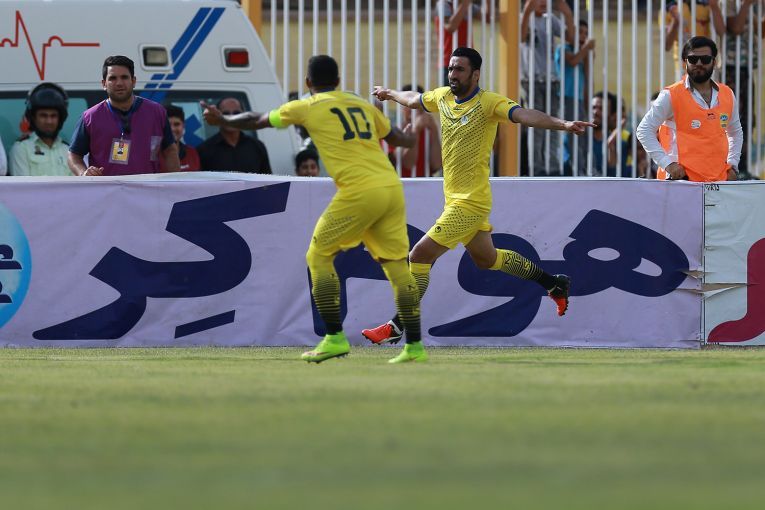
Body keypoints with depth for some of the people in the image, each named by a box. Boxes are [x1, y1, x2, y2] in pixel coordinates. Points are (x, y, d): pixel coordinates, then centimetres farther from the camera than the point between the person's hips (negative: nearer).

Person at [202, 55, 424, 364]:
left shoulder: (307, 108, 8)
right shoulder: (362, 105, 21)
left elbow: (257, 121, 22)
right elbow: (397, 137, 33)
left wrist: (223, 120, 41)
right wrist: (410, 137, 58)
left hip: (359, 192, -5)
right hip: (392, 188, 5)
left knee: (318, 256, 8)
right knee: (396, 264, 8)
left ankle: (335, 337, 1)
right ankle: (414, 346, 2)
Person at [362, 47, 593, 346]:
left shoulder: (488, 103, -16)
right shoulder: (443, 97, 6)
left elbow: (524, 115, -31)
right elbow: (414, 100, 28)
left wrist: (563, 125, -46)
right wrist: (389, 94, 46)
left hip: (470, 202, -9)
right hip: (457, 198, 9)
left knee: (420, 255, -12)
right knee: (486, 259, 22)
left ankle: (396, 327, -5)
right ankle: (555, 283, 37)